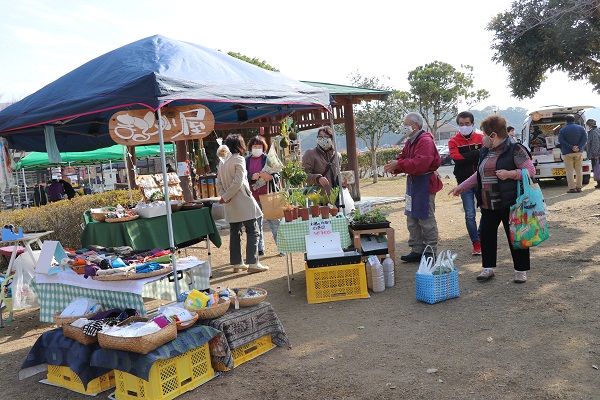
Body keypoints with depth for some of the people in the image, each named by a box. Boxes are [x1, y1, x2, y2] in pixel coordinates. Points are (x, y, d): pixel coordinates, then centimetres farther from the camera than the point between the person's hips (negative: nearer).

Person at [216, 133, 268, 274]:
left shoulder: (223, 163, 14)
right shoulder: (239, 160, -9)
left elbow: (218, 183, 10)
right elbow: (238, 182, -18)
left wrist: (224, 196, -2)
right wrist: (225, 197, -11)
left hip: (231, 205, 8)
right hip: (243, 202, -7)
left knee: (235, 233, 11)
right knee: (252, 232, -2)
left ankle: (237, 263, 15)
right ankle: (252, 263, -6)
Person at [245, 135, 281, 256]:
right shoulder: (246, 161, 9)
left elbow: (277, 176, 2)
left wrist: (270, 177, -19)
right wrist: (252, 177, -16)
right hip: (253, 198, 3)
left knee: (274, 222, 0)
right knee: (256, 225, 6)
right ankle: (259, 249, 15)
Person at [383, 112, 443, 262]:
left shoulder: (425, 141, -16)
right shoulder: (410, 142, 16)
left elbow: (420, 164, -27)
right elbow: (403, 158, 13)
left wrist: (398, 165, -25)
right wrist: (394, 165, -9)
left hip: (425, 183, -10)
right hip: (412, 182, 10)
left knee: (426, 219, -2)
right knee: (412, 219, 13)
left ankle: (430, 251, 8)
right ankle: (417, 250, 22)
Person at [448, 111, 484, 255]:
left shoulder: (481, 138, 6)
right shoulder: (453, 142, 4)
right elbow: (456, 157, -12)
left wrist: (466, 157, -16)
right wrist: (476, 154, -14)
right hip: (465, 182, -1)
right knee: (470, 215, 0)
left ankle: (480, 235, 28)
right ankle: (476, 244, 10)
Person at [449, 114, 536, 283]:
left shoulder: (515, 150, -9)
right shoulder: (485, 152, 13)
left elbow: (531, 170, -10)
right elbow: (479, 175, 22)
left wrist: (510, 174, -23)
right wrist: (462, 186, 20)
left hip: (509, 204, -7)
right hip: (488, 205, 7)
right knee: (486, 234, 9)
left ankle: (521, 270, 17)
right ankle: (488, 268, 22)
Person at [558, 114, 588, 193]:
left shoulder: (562, 130, -2)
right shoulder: (581, 128, 6)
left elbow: (561, 141, -12)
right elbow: (585, 138, -5)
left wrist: (571, 147, -14)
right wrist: (579, 147, -12)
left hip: (567, 153, -3)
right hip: (579, 152, 3)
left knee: (569, 171, 0)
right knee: (579, 170, 10)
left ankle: (572, 188, -4)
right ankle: (579, 187, 10)